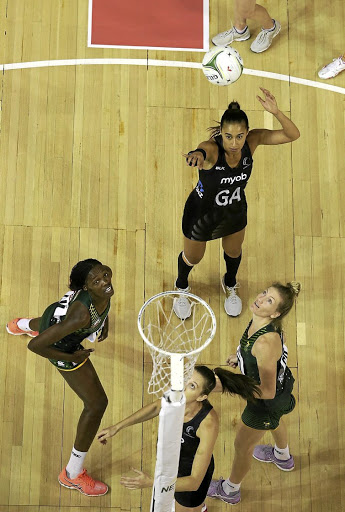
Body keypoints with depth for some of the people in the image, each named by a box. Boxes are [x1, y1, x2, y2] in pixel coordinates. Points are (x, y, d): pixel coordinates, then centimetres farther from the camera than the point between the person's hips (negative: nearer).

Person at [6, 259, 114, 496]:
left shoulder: (105, 273, -27)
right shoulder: (81, 316, -46)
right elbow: (35, 345, -40)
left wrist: (104, 321, 3)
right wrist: (71, 358, -25)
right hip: (61, 345, -8)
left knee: (45, 322, 46)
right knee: (97, 403, -4)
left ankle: (23, 324, 89)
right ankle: (73, 474, 15)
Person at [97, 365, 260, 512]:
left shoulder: (208, 424, -40)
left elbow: (194, 482, -35)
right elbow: (156, 406, 0)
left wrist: (150, 483, -45)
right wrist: (117, 427, -1)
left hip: (192, 475, -6)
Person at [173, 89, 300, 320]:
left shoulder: (252, 140, -26)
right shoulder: (211, 148, -37)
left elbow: (293, 135, -29)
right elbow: (201, 152, -61)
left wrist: (276, 112, -47)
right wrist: (196, 155, -86)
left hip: (235, 210, 4)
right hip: (202, 212, -3)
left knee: (234, 252, 29)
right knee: (193, 257, 22)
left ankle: (230, 285, 65)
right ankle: (182, 288, 58)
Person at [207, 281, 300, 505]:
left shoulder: (265, 343, -44)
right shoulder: (259, 321, -18)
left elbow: (267, 392, -34)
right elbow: (276, 350, 6)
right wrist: (241, 357, 7)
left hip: (266, 402, -8)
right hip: (280, 383, 8)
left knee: (242, 446, 18)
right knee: (275, 421, 39)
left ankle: (230, 490, 48)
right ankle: (284, 457, 72)